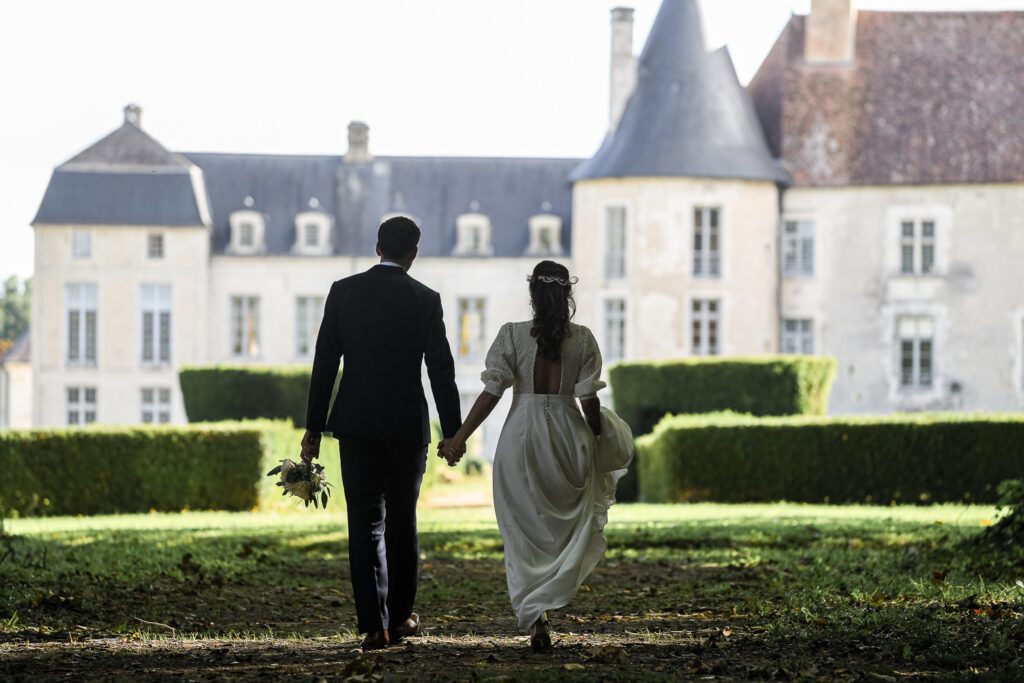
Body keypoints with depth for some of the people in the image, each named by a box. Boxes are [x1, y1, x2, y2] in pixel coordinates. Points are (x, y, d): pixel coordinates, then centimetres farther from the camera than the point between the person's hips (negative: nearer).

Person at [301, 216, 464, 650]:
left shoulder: (343, 292, 0)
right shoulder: (425, 300, -4)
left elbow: (325, 364, 0)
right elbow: (441, 370, -4)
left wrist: (314, 427, 4)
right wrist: (452, 431, 4)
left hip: (357, 424, 0)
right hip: (408, 426, 0)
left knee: (365, 524, 2)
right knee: (401, 521, 15)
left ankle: (374, 626, -6)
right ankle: (400, 616, 23)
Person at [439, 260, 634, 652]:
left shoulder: (512, 335, -6)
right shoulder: (583, 340, -3)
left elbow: (492, 392, -9)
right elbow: (589, 402, -3)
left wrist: (460, 438, -4)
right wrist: (598, 444, 10)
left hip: (521, 437, 0)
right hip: (568, 436, 0)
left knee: (524, 535, 7)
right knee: (570, 528, 16)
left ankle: (534, 619, -1)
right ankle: (548, 600, 0)